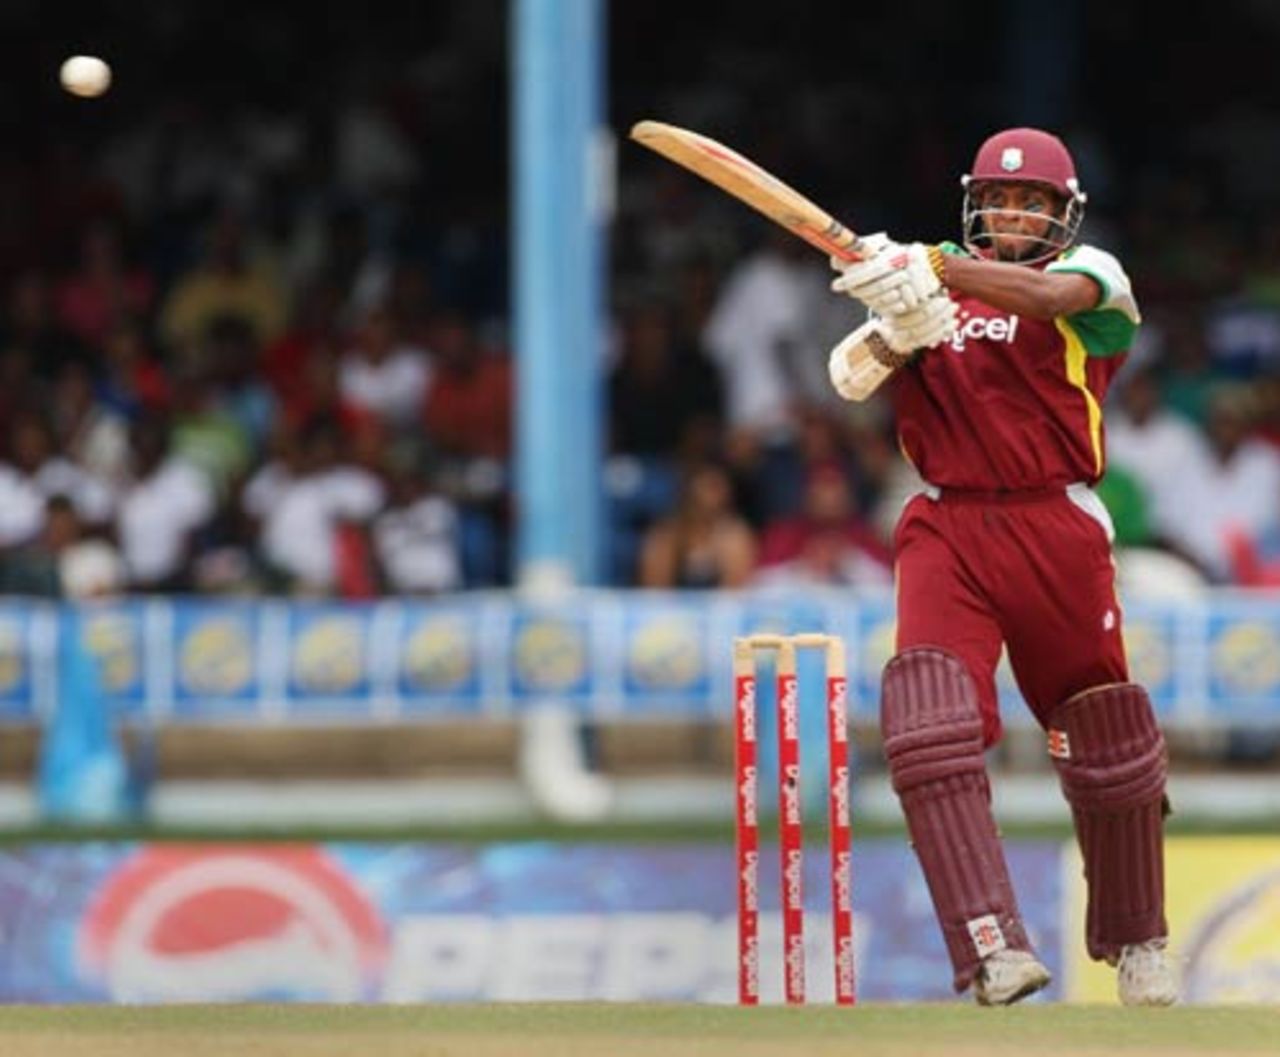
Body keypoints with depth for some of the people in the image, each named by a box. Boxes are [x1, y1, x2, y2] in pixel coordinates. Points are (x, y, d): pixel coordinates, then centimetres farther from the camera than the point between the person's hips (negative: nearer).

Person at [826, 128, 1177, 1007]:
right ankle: (993, 948, -27)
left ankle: (1136, 937, 31)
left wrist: (934, 271, -35)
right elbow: (853, 377, 3)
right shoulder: (934, 273, 14)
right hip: (946, 530, 1)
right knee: (930, 728, -21)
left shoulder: (1091, 274, 3)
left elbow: (1051, 294, -22)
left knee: (1108, 749, 7)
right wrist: (896, 329, -20)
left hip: (1057, 530, -1)